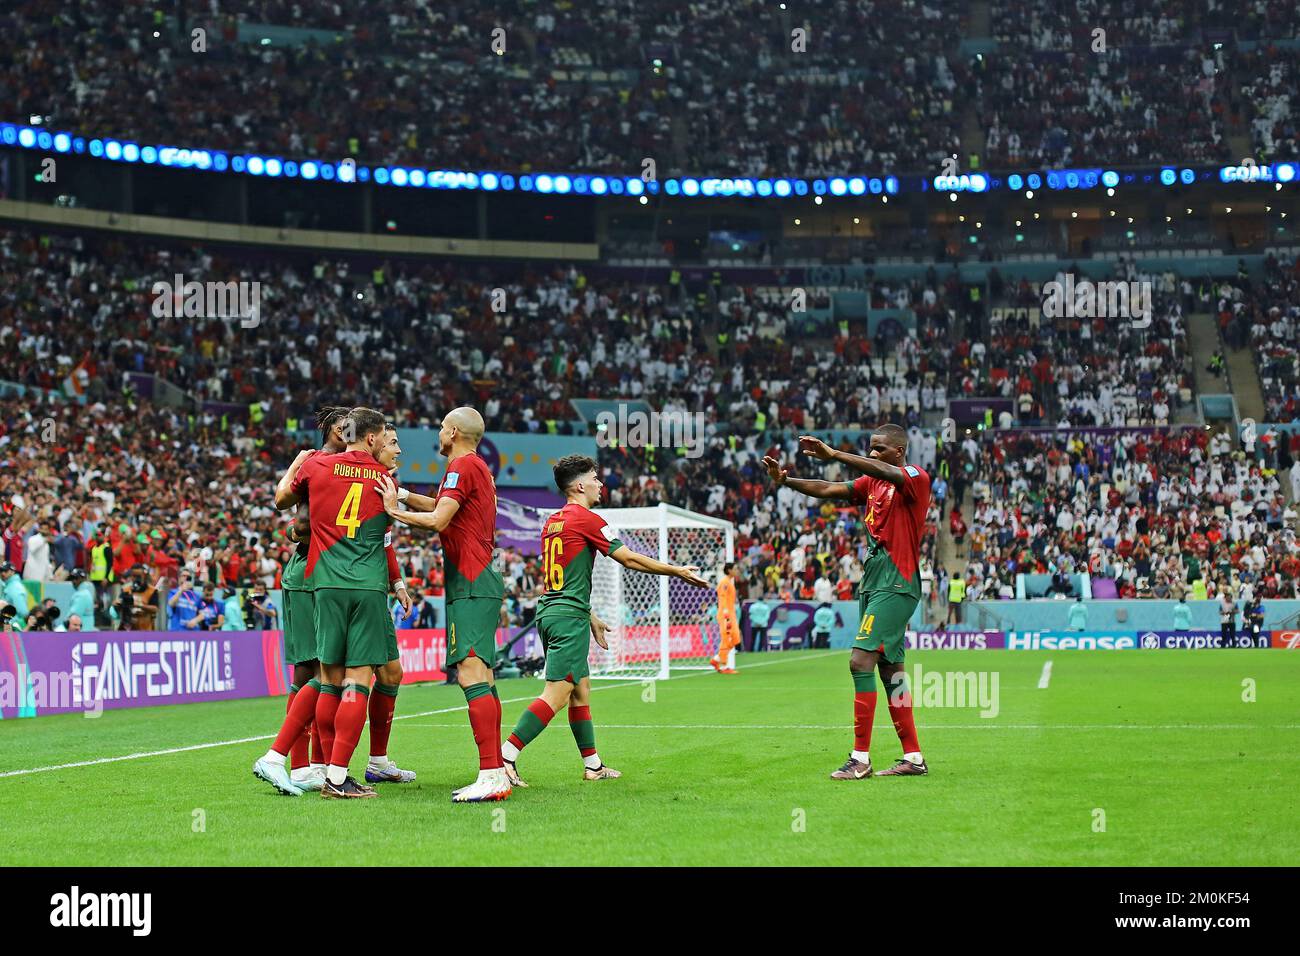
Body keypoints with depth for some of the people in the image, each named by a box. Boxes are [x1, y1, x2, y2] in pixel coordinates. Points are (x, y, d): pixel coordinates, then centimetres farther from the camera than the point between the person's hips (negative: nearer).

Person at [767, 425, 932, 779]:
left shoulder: (916, 478, -8)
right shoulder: (872, 481, 17)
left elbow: (890, 474, -29)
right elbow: (830, 489, 9)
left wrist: (834, 454, -36)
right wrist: (786, 481, -7)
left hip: (896, 585, -9)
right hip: (872, 582, 9)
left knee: (861, 660, -16)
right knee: (890, 668, 10)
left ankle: (860, 759, -14)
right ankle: (913, 757, 16)